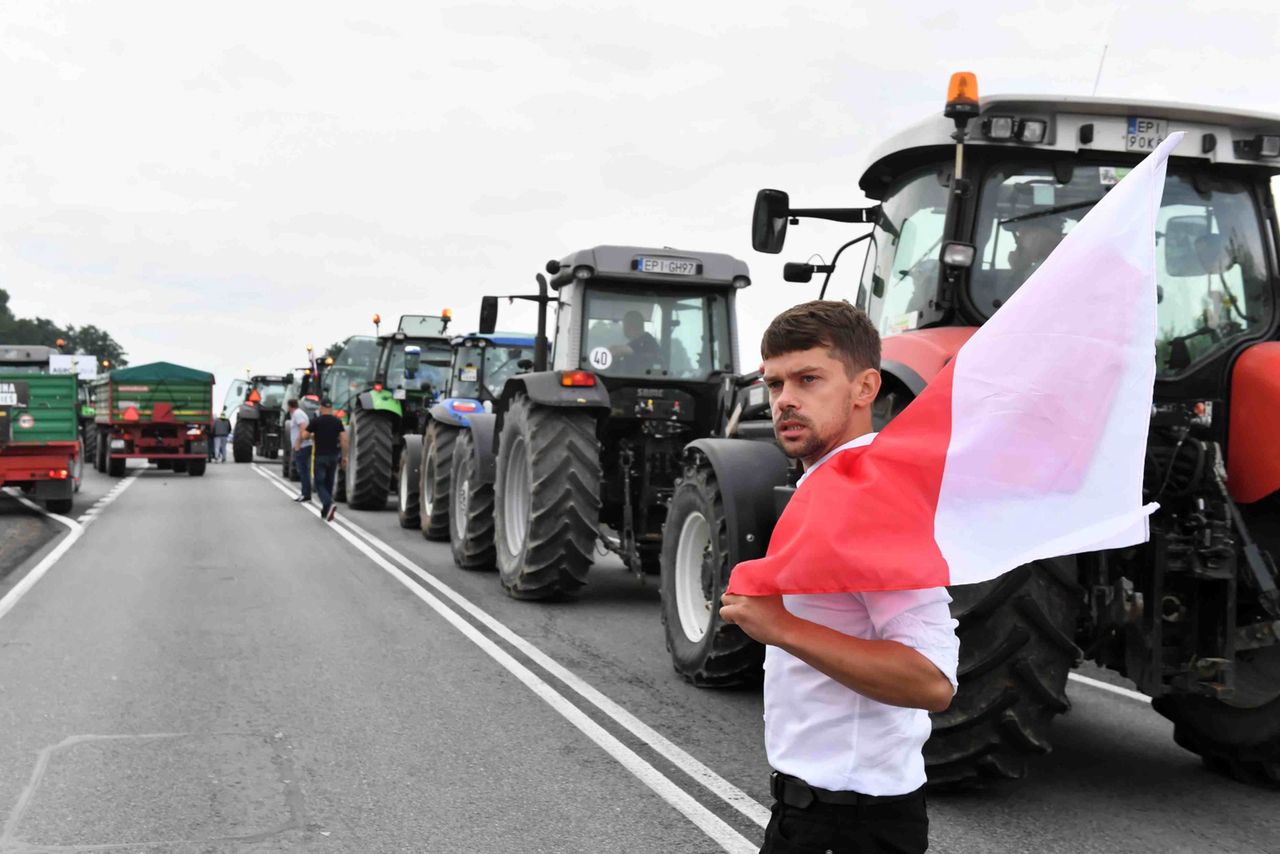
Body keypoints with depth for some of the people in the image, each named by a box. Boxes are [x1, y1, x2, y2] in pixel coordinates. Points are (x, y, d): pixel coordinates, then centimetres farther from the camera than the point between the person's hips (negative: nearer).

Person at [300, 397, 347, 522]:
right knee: (329, 483, 14)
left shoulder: (316, 421, -6)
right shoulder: (337, 421, 2)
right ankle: (325, 511, 19)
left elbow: (304, 435, -4)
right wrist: (344, 456, 2)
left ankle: (329, 504, -26)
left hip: (320, 456, -4)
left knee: (319, 484, -1)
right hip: (333, 456, 4)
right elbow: (344, 439, -4)